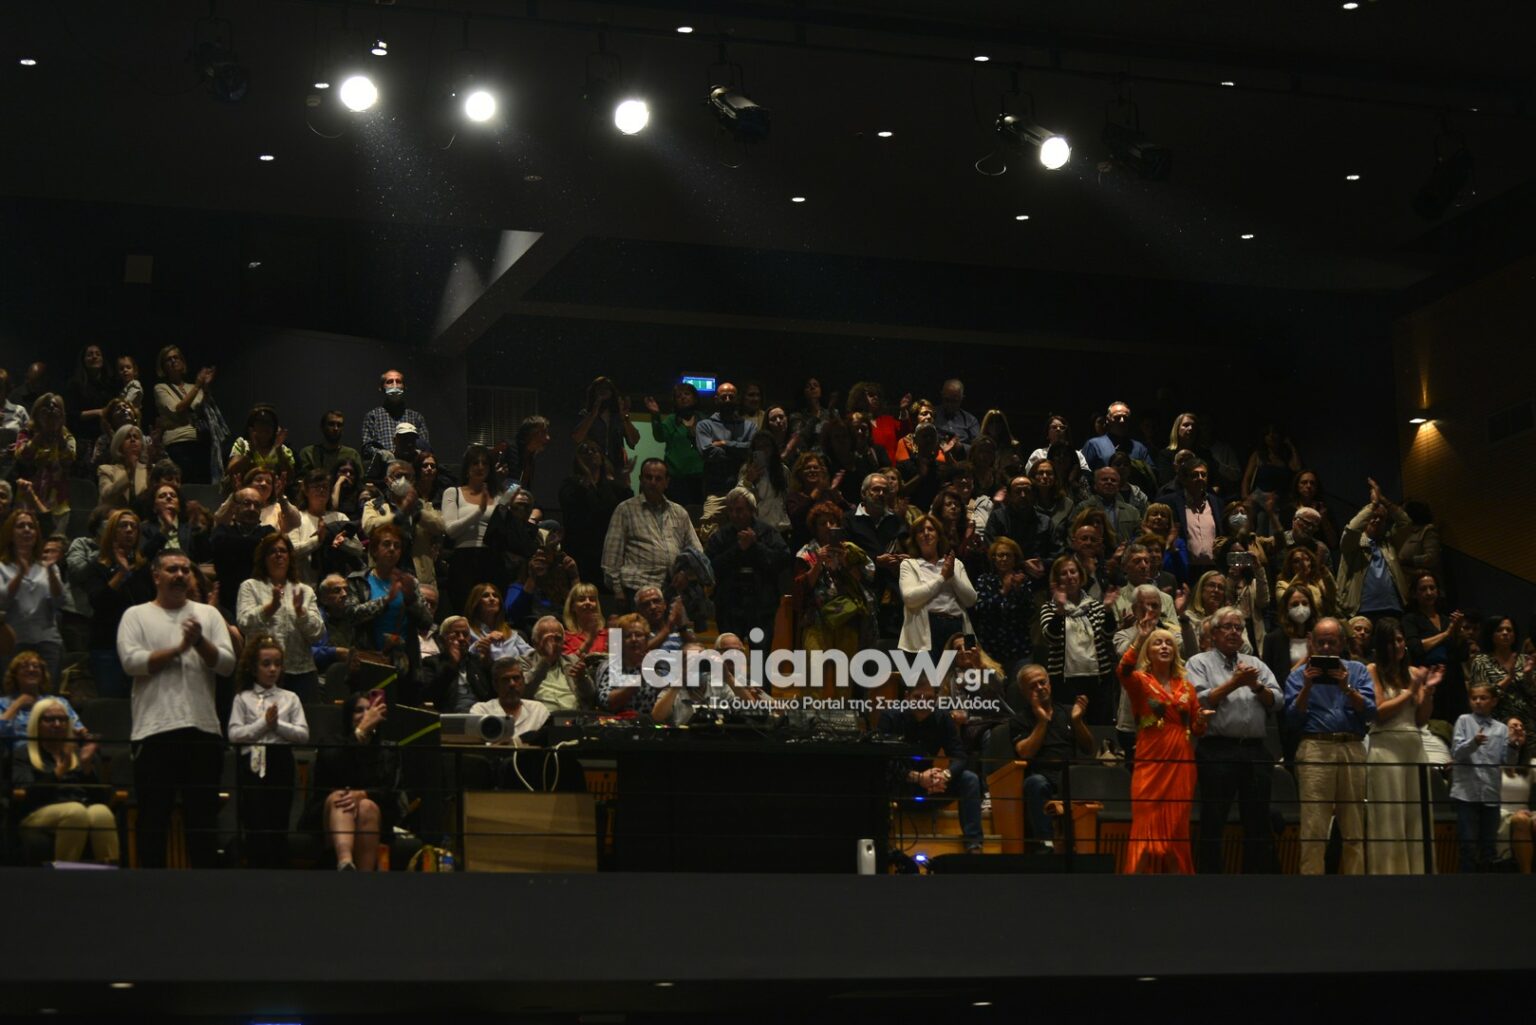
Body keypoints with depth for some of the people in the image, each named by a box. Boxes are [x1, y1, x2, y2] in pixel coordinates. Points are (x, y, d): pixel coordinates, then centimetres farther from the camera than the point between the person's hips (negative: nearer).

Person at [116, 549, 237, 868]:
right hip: (154, 730, -2)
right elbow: (130, 661, -10)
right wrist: (179, 648, -10)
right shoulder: (137, 616, 6)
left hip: (203, 728, 2)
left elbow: (227, 664, 3)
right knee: (154, 814, 2)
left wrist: (200, 641, -13)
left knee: (204, 814, 7)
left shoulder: (208, 614, 13)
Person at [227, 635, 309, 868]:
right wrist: (263, 723, -11)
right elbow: (234, 734, -5)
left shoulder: (290, 698, 10)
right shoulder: (243, 699, 6)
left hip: (280, 764, 1)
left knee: (279, 826, 3)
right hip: (252, 764, -1)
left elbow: (303, 734, 2)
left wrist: (278, 724, -10)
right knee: (254, 826, -2)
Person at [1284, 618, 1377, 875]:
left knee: (1355, 828, 0)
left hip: (1353, 749, 2)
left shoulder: (1358, 670, 16)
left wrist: (1347, 688, -10)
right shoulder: (1299, 675, 14)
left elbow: (1370, 712, 3)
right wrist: (1307, 687, -7)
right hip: (1315, 749, -2)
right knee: (1313, 828, -9)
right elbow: (1293, 719, 4)